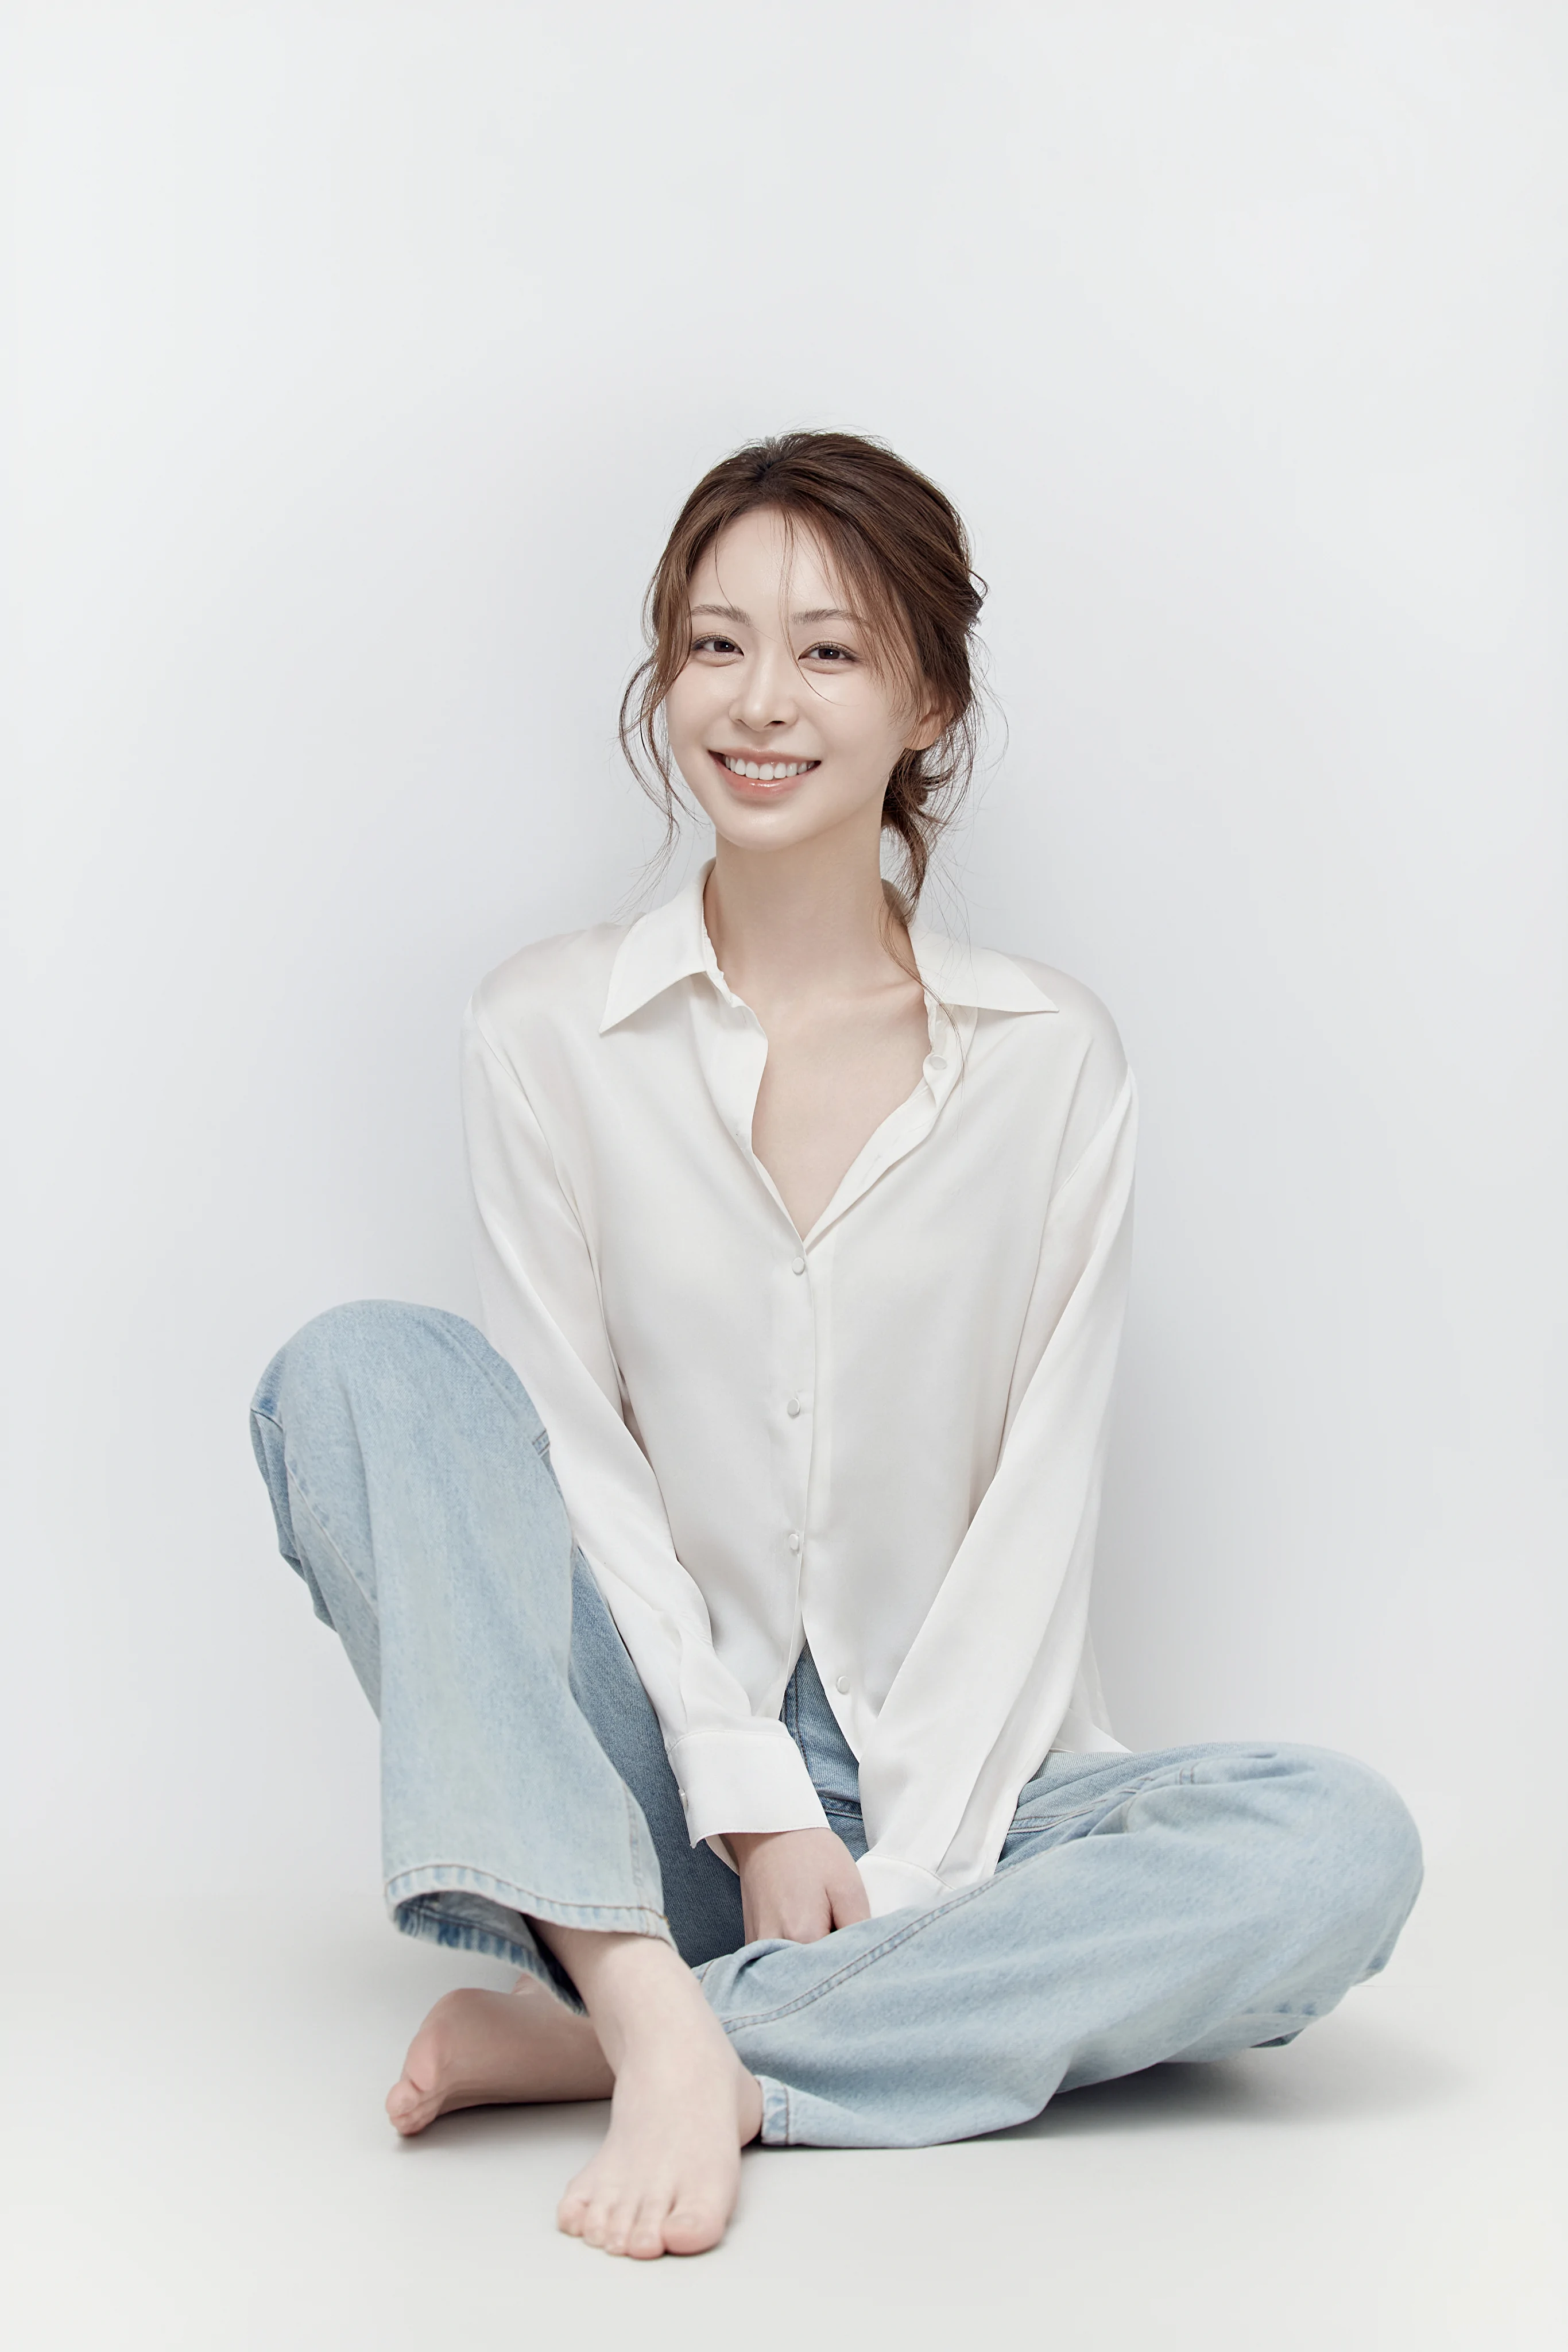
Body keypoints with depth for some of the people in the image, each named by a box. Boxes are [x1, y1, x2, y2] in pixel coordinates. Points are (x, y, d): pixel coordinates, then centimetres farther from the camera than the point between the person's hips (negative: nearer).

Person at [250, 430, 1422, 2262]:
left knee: (1341, 1846, -26)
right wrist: (756, 1807, -14)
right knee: (362, 1370, -21)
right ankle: (652, 2008, -33)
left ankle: (624, 2045, -27)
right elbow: (576, 1451, -4)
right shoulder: (550, 1029, 1)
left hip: (943, 1792, 1)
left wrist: (906, 1865, -13)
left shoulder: (1050, 1058, 2)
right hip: (647, 1796, 0)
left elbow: (1041, 1491, -3)